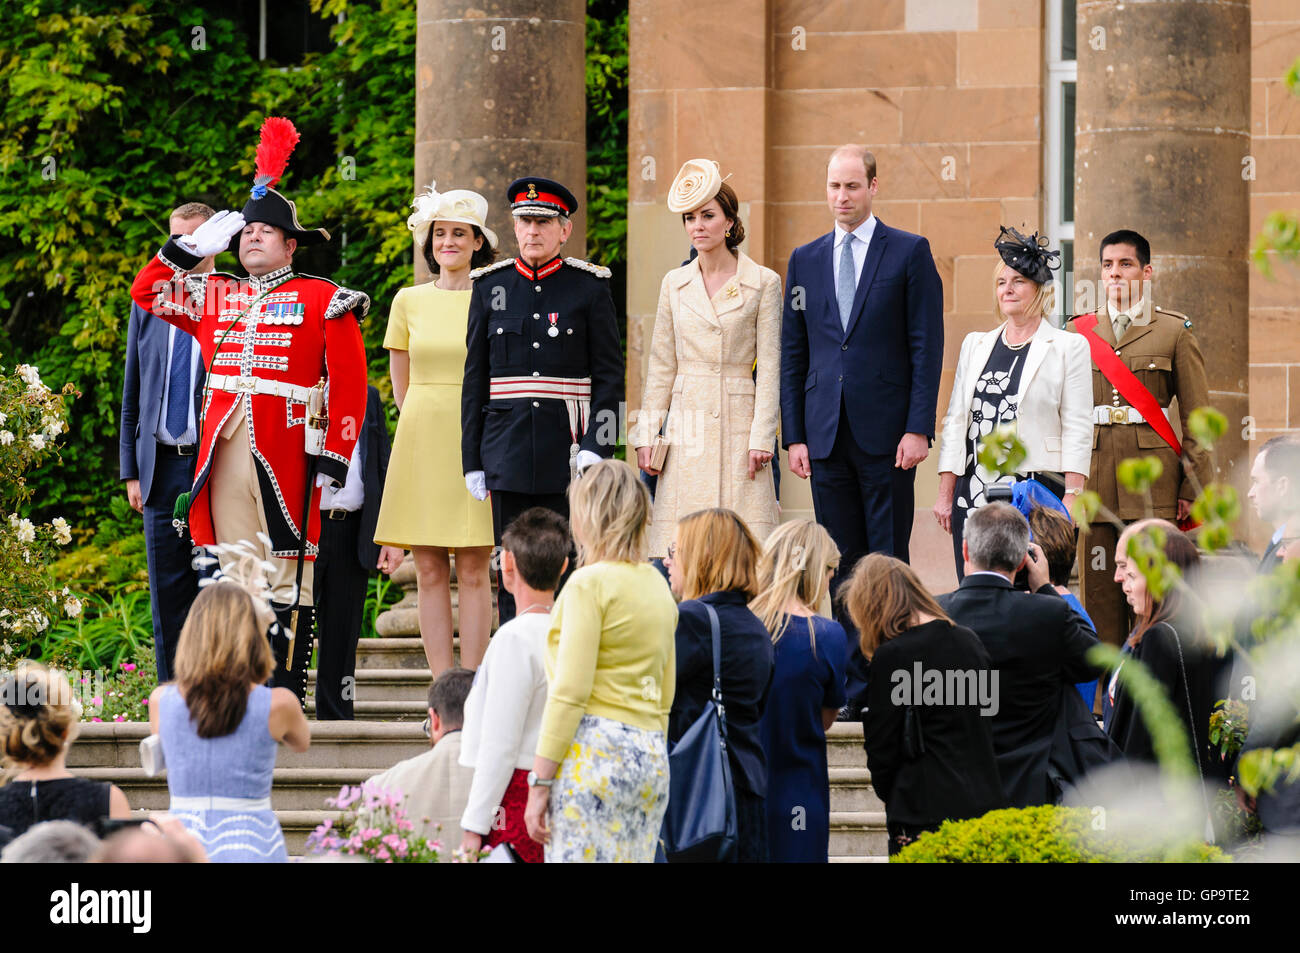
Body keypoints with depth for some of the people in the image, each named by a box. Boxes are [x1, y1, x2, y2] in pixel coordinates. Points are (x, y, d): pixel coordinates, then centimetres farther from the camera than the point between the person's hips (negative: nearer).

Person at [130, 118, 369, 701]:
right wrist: (194, 246, 12)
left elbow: (349, 383, -1)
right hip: (224, 450, 4)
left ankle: (287, 694, -5)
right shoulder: (214, 297, 17)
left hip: (286, 451, -4)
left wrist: (333, 455, -9)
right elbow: (146, 292, 23)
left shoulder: (323, 301, 4)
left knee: (287, 569, -5)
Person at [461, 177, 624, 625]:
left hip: (568, 451, -2)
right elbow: (475, 380, 10)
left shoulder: (590, 287, 2)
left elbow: (610, 375, 0)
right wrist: (472, 461, 6)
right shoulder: (491, 287, 8)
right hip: (509, 451, 2)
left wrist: (596, 447, -12)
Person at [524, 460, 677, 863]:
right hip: (651, 759, 8)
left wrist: (539, 782, -11)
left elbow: (569, 693, -12)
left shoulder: (591, 582, -7)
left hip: (594, 752, -8)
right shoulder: (658, 585, 16)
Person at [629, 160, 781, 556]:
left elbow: (770, 366, -1)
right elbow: (661, 366, 12)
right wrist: (646, 434, 5)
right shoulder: (674, 283, 11)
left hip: (738, 426, -3)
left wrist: (761, 437, -8)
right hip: (687, 429, 3)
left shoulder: (763, 282, 1)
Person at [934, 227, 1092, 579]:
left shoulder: (1068, 347, 3)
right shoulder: (975, 345, 16)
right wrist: (945, 494, 10)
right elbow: (955, 421, 16)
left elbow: (1078, 429, -2)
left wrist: (1072, 497, -11)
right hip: (974, 494, 4)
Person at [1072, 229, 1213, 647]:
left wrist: (1192, 488, -4)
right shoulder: (1081, 332, 13)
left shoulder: (1175, 331, 5)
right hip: (1095, 480, 3)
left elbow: (1198, 420, 3)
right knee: (1098, 592, 1)